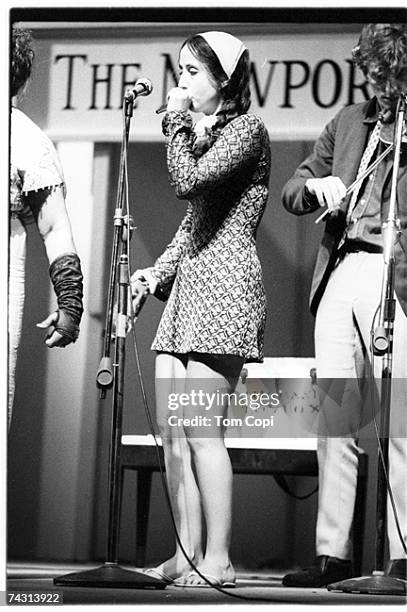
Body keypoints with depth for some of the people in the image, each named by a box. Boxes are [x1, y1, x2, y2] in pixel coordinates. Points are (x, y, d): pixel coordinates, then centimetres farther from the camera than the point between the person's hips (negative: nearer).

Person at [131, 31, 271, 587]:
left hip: (225, 281, -9)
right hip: (188, 287, 9)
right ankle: (186, 556, 6)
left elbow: (188, 183, -19)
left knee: (200, 427, -13)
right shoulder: (202, 134, 22)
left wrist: (177, 123, -6)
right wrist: (159, 271, 12)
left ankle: (218, 561, -10)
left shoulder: (247, 129, -5)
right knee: (171, 428, 3)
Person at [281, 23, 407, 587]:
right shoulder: (349, 121, 19)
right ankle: (333, 554, 8)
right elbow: (292, 191, 22)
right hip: (340, 275, 5)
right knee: (335, 423, 4)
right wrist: (317, 185, -1)